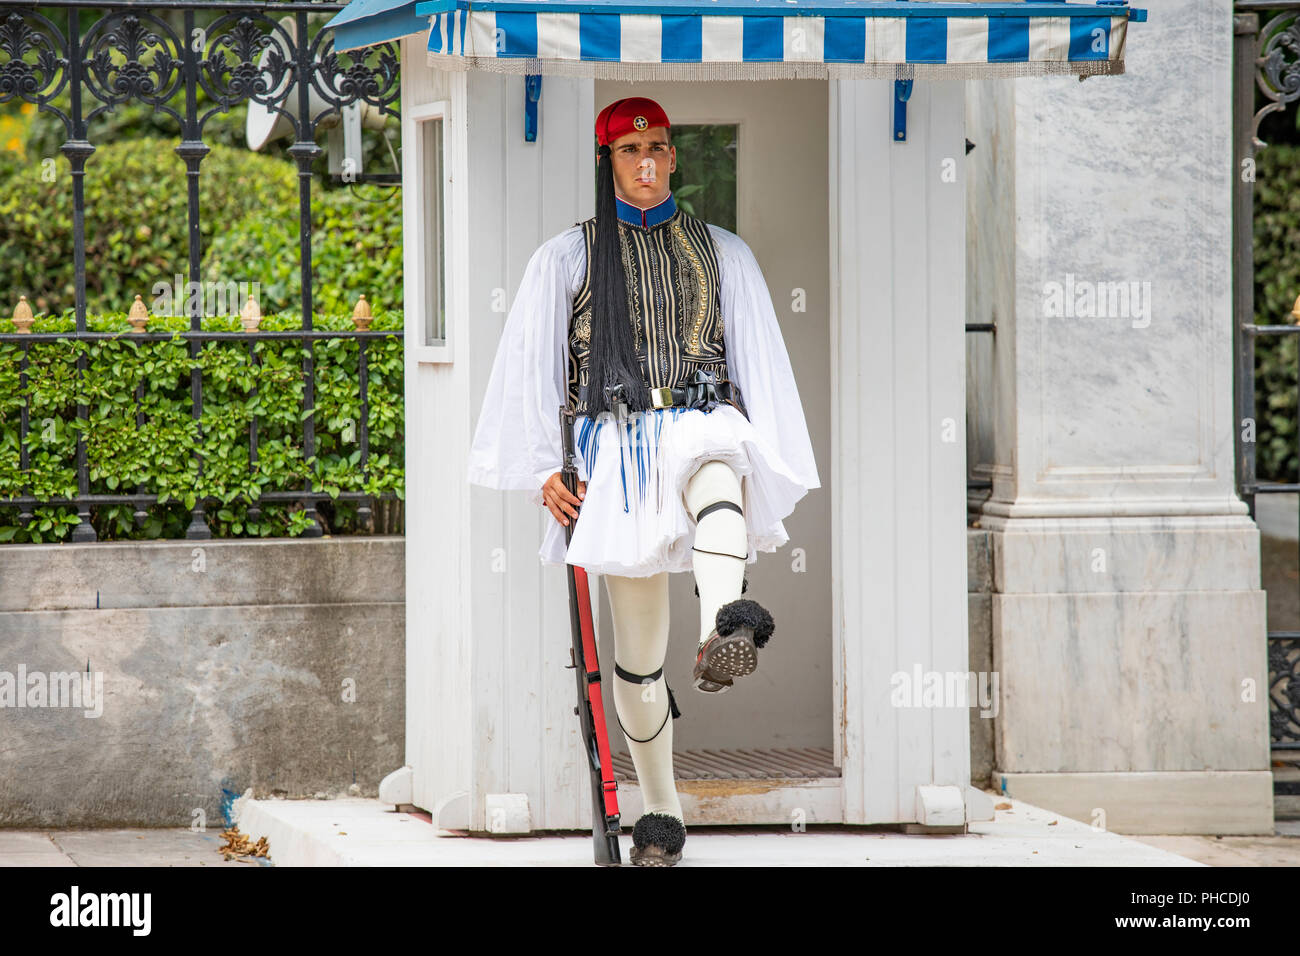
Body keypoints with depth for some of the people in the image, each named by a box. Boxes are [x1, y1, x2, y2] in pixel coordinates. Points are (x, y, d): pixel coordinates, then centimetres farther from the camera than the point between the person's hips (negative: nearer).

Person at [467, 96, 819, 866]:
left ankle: (727, 632, -65)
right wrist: (543, 470, 1)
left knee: (713, 451, -41)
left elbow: (761, 363, 13)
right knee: (638, 655, -1)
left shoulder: (724, 254, 17)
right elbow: (531, 367, 11)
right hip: (616, 442, 1)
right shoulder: (567, 259, 14)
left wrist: (770, 474, 3)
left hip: (700, 420, -1)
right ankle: (660, 813, 13)